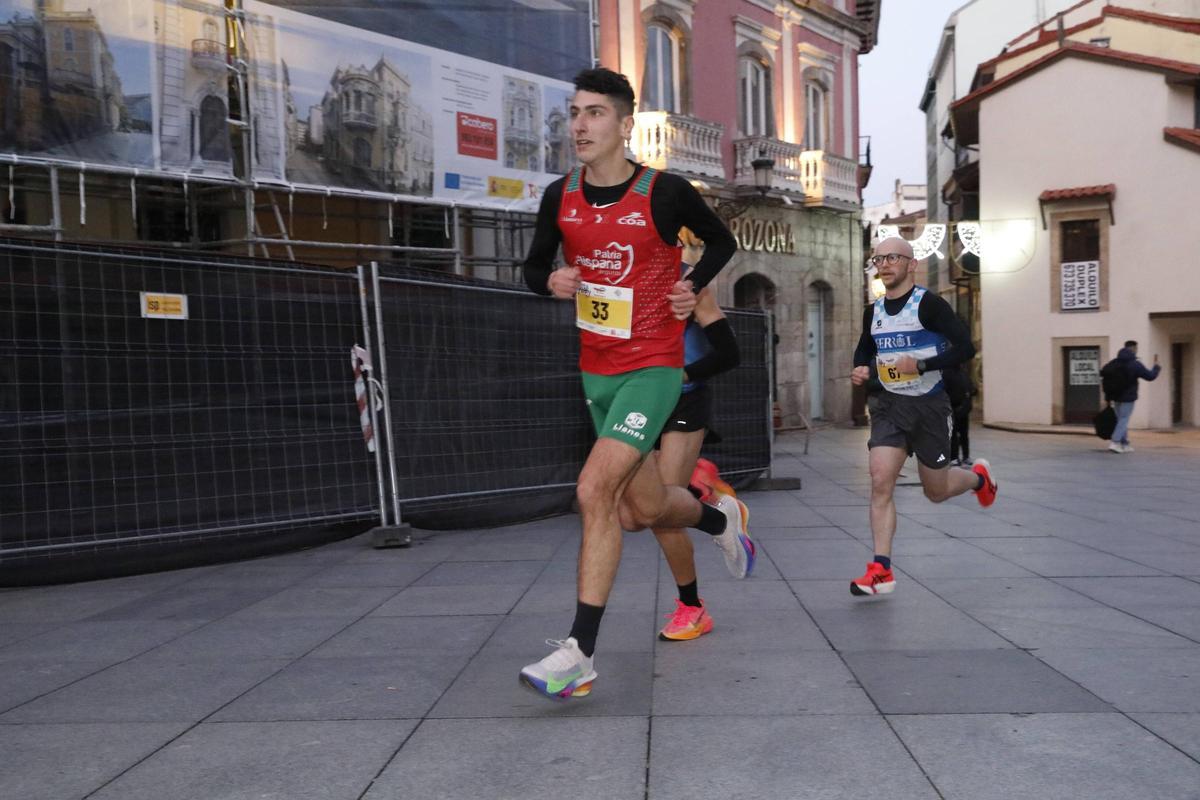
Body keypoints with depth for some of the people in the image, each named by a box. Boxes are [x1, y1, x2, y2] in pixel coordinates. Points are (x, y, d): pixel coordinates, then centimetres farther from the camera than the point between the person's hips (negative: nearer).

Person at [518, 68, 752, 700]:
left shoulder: (665, 192, -8)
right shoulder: (560, 197, 2)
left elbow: (721, 241, 9)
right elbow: (534, 265, 14)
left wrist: (694, 285, -8)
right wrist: (551, 281, -9)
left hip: (653, 367, -5)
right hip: (596, 369, 5)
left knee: (594, 491, -19)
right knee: (643, 509, 12)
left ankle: (579, 654, -7)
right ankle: (721, 518, 47)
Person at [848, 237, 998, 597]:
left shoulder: (928, 304, -11)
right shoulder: (873, 312, 6)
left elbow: (966, 348, -15)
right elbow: (864, 349, 23)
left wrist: (921, 365, -24)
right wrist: (860, 370, 1)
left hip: (928, 405, -4)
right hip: (889, 405, 4)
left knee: (936, 491, 10)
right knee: (880, 481, -13)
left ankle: (978, 477, 46)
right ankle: (881, 570, -10)